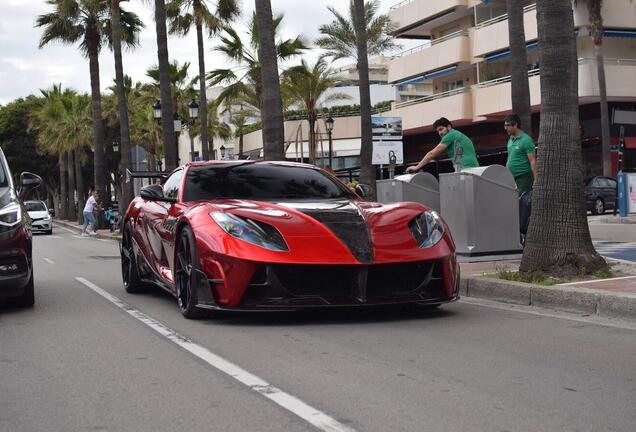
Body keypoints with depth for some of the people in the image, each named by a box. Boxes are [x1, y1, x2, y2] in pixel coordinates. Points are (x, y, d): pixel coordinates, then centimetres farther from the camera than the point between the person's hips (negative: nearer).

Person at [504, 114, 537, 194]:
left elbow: (533, 161, -15)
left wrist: (536, 180, -20)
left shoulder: (526, 139, -11)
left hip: (524, 176, -7)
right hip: (512, 177, 7)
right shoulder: (510, 139, 12)